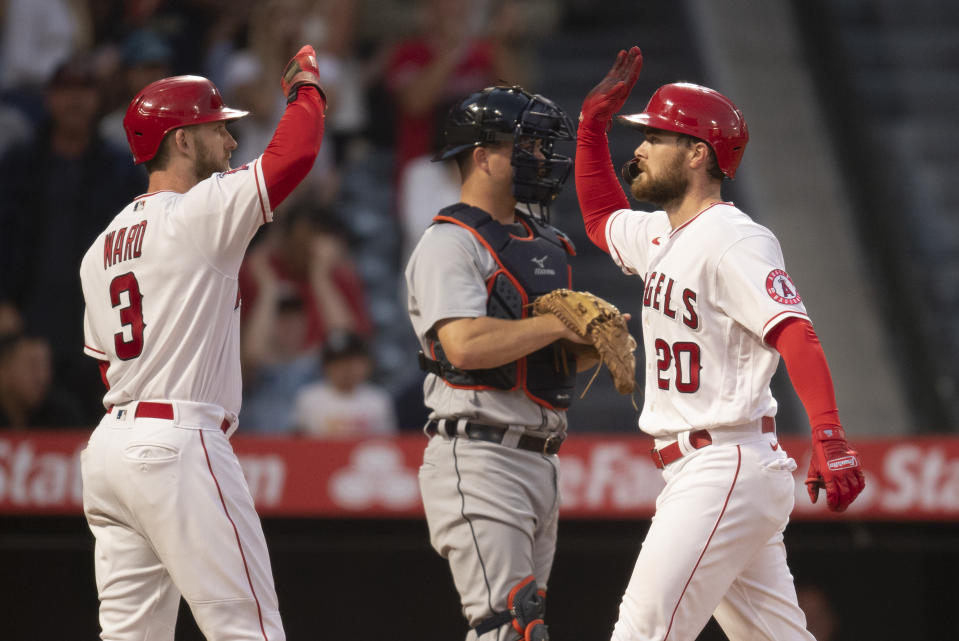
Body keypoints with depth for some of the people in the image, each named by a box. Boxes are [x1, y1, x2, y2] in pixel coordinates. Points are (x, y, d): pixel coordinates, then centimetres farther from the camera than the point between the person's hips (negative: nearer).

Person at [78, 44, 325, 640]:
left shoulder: (101, 248, 18)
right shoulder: (199, 212, -8)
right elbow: (294, 155, -15)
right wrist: (307, 84, 4)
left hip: (107, 447, 9)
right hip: (179, 444, -8)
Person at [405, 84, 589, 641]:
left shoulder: (545, 243, 19)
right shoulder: (450, 243, -8)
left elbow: (558, 357, 21)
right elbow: (465, 345, -23)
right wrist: (557, 325, -16)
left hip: (540, 463, 9)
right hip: (479, 459, -9)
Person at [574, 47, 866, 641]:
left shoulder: (734, 240, -14)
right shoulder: (660, 235, 16)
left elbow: (796, 335, -26)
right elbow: (601, 217, 38)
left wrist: (830, 440, -40)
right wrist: (593, 122, 24)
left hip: (727, 466, -10)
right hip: (692, 473, 10)